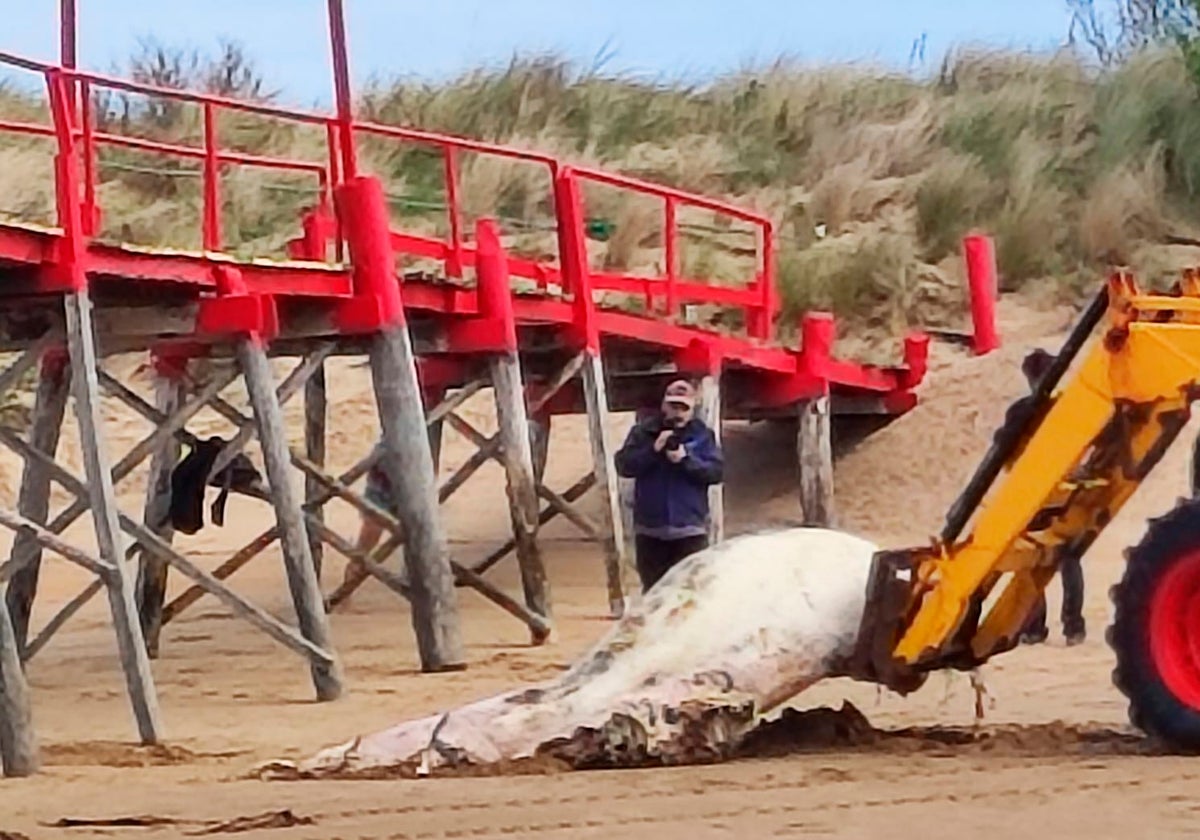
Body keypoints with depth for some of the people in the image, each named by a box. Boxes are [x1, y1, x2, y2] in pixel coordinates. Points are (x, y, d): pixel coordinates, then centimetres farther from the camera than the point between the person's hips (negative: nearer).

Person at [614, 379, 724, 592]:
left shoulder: (702, 435, 3)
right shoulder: (644, 431, 5)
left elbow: (717, 471, -6)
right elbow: (623, 465, -4)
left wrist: (686, 459, -19)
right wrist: (653, 450, -16)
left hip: (690, 528, -2)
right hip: (650, 528, 2)